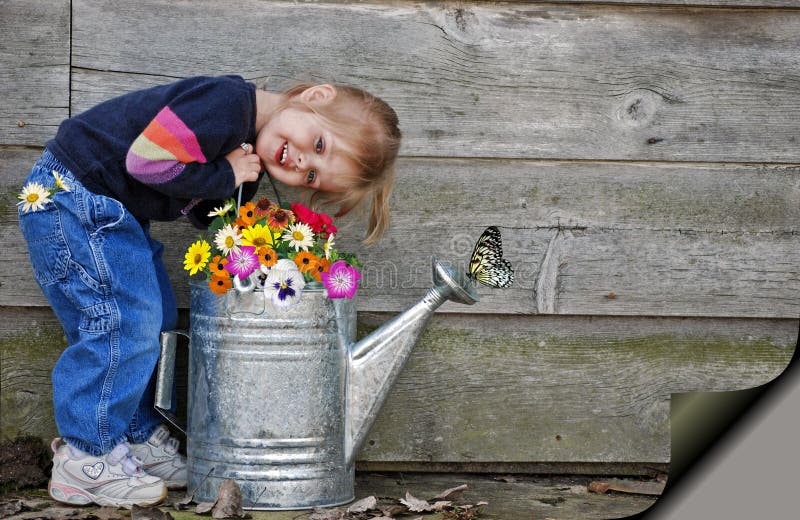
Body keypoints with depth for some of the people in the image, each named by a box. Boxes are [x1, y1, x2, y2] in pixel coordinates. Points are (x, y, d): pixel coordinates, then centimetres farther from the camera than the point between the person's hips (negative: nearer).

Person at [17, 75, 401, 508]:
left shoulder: (245, 160, 3)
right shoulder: (227, 103, -28)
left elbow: (205, 214, 6)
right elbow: (146, 160, -31)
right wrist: (223, 177, -20)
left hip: (113, 213, 10)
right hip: (70, 198, -10)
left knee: (156, 321, 13)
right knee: (123, 325, -11)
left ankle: (139, 439, 26)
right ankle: (86, 463, -1)